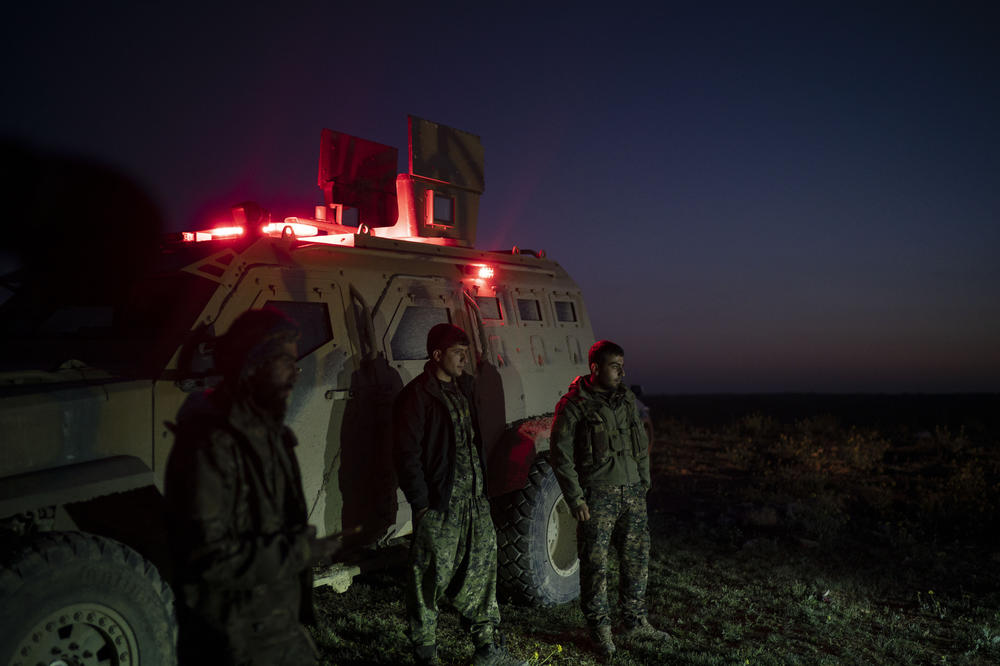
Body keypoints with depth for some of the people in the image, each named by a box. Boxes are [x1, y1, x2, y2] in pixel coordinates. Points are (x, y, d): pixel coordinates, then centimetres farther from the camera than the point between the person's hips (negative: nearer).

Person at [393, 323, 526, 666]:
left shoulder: (464, 386, 13)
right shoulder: (416, 396, -11)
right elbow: (407, 454, -13)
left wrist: (483, 488, 16)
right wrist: (421, 504, -15)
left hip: (474, 500, 7)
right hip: (439, 505, -7)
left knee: (481, 572, 13)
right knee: (430, 579, 2)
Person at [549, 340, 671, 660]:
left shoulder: (626, 399, 9)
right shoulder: (574, 405, -10)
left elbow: (642, 445, 19)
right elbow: (561, 456, -10)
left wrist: (643, 484, 15)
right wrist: (575, 500, -12)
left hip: (632, 494, 6)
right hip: (597, 497, -6)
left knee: (637, 559, 13)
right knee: (596, 564, 2)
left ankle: (635, 621, 29)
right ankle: (600, 628, 17)